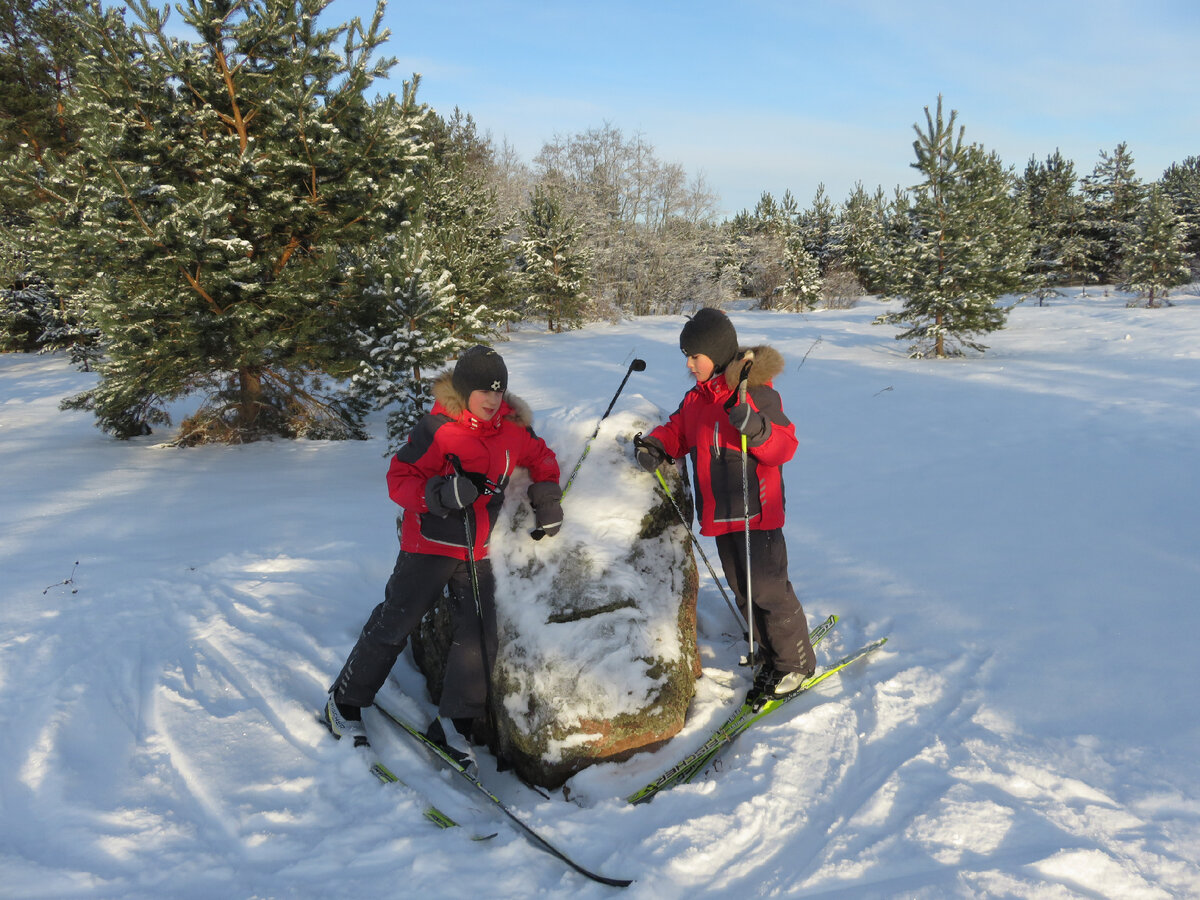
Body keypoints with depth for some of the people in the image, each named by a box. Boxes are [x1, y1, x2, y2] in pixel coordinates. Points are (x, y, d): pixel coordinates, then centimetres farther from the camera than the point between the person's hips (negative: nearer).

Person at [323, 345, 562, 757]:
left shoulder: (513, 430, 0)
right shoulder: (437, 428, -16)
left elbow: (542, 458, 18)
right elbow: (398, 479, -15)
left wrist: (547, 496, 3)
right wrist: (438, 493, -32)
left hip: (477, 550, 5)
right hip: (430, 543, -5)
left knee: (479, 637, 2)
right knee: (394, 626, 2)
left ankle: (453, 722, 15)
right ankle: (344, 702, 22)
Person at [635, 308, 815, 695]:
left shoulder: (756, 393, -14)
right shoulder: (695, 398, 9)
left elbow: (785, 446, -17)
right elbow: (678, 430, 19)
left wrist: (753, 427, -35)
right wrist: (655, 445, -1)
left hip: (756, 512, -8)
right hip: (719, 514, 8)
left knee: (766, 587, -3)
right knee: (741, 586, 17)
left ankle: (795, 661, 16)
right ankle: (768, 648, 37)